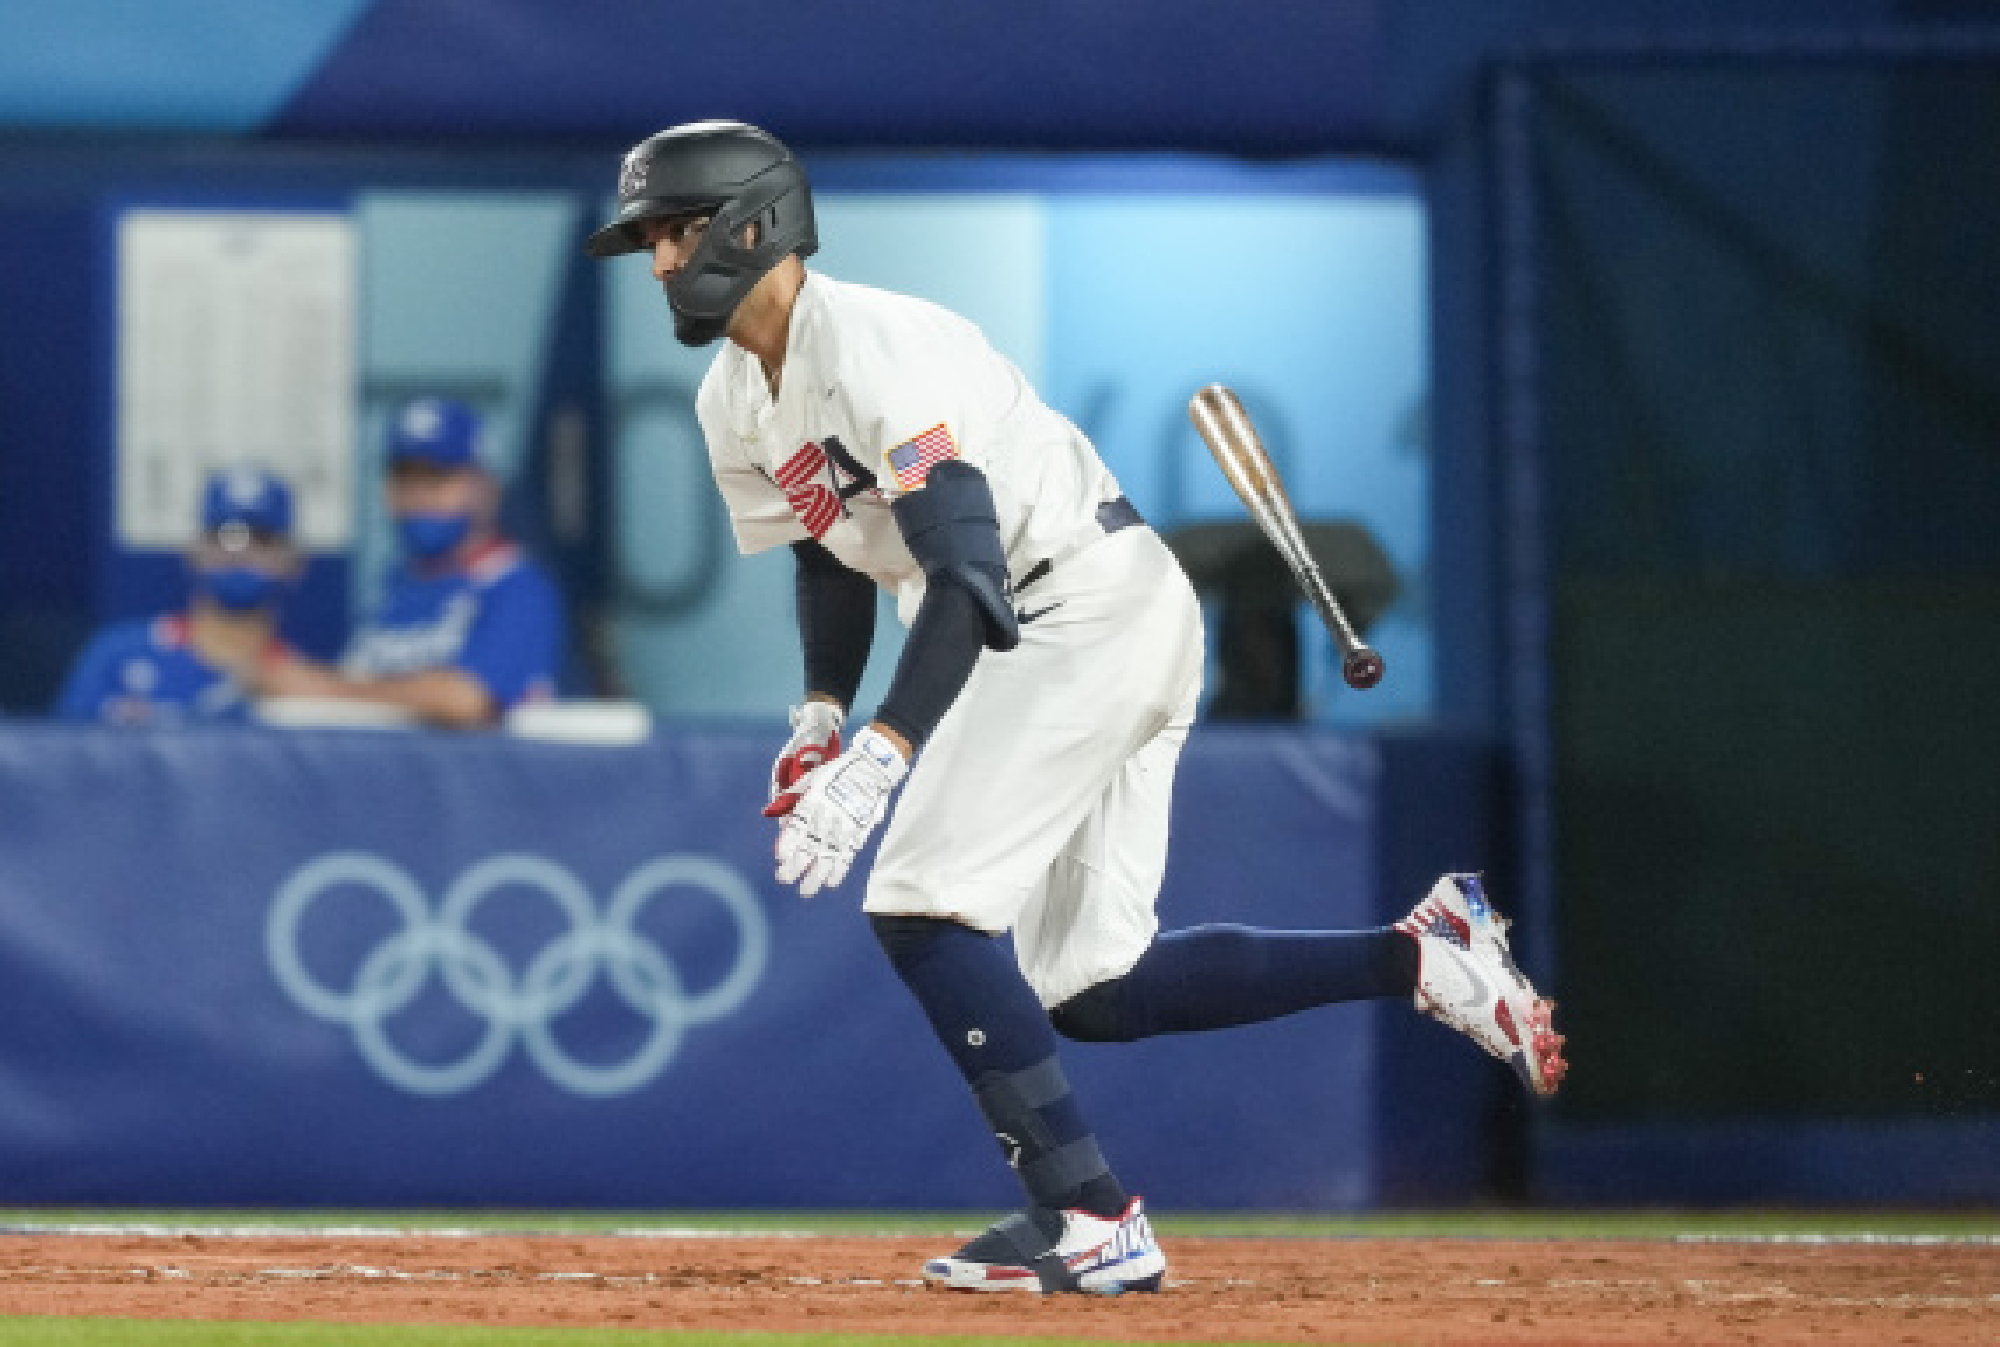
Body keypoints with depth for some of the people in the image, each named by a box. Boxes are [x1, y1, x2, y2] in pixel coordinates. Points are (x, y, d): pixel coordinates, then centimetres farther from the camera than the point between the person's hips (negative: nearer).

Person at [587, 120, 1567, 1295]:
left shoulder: (869, 344, -20)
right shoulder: (735, 401, 9)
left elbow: (968, 570, -29)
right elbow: (832, 557, 22)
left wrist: (881, 753, -39)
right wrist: (819, 715, 5)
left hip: (1101, 605, -10)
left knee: (923, 907, -17)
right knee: (1096, 990, 6)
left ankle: (1093, 1222, -14)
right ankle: (1417, 955, 9)